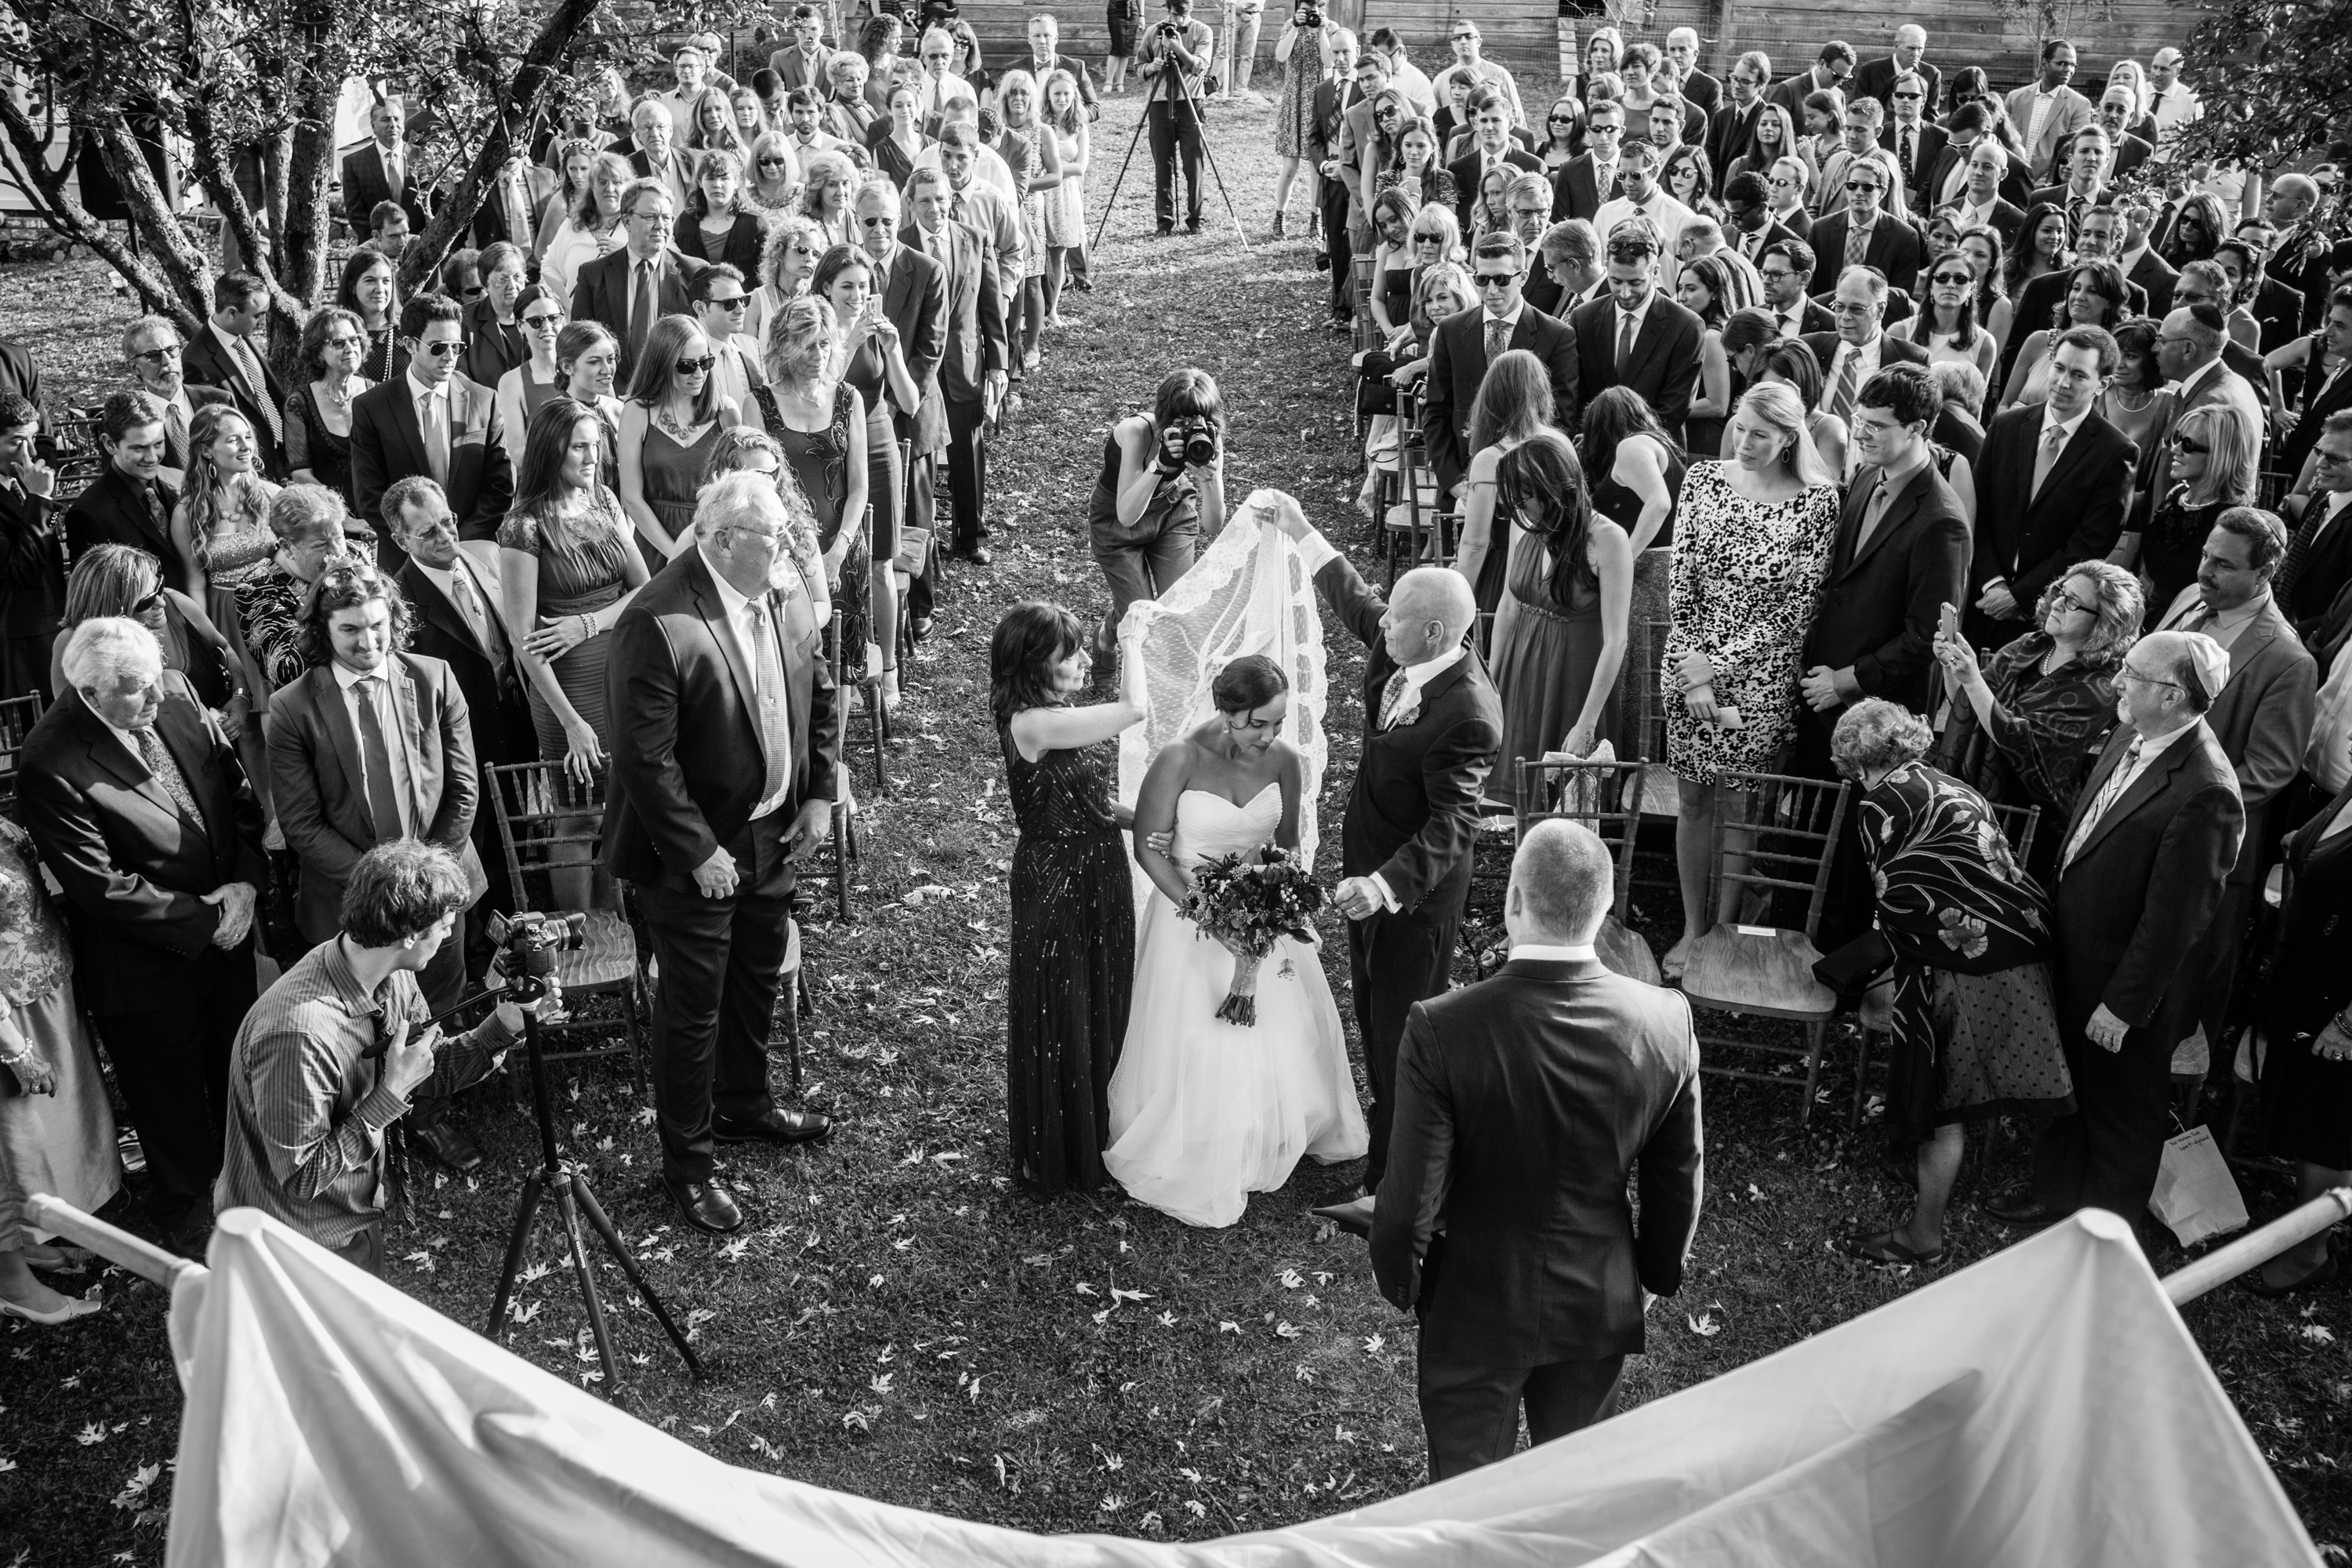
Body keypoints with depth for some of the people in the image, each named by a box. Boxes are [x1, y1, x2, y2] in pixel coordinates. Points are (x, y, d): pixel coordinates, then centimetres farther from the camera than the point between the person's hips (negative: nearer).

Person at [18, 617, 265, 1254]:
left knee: (237, 1068, 25)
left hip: (228, 928, 6)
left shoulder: (177, 704, -8)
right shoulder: (50, 767, -26)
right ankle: (185, 1202, 42)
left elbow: (240, 792, 1)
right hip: (149, 964, -5)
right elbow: (103, 886, -24)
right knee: (170, 1090, 17)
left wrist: (247, 881, -12)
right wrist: (202, 921, -19)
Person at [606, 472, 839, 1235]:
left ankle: (744, 1105, 47)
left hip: (775, 834, 7)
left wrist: (819, 795, 4)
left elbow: (820, 695, 11)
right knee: (693, 1003, 6)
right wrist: (699, 852, -21)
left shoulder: (785, 600, -3)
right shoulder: (656, 624, -26)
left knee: (757, 977, 24)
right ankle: (687, 1161, 22)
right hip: (696, 853, -7)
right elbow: (646, 757, -24)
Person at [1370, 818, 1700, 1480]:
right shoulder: (1666, 1021, -17)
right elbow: (1680, 1179, -4)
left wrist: (1397, 1278, 1)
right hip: (1602, 1308, 3)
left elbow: (1414, 1191, -19)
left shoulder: (1441, 1029, -27)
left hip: (1476, 1309, -3)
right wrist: (1658, 1273, 14)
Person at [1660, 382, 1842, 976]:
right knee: (1694, 801, 11)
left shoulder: (1818, 501, -8)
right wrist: (1692, 672, -11)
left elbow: (1797, 610, -10)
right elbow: (1680, 585, -1)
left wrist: (1719, 663, -13)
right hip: (1691, 666, 3)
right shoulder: (1703, 481, 1)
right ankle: (1693, 924, 25)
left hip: (1763, 677, -3)